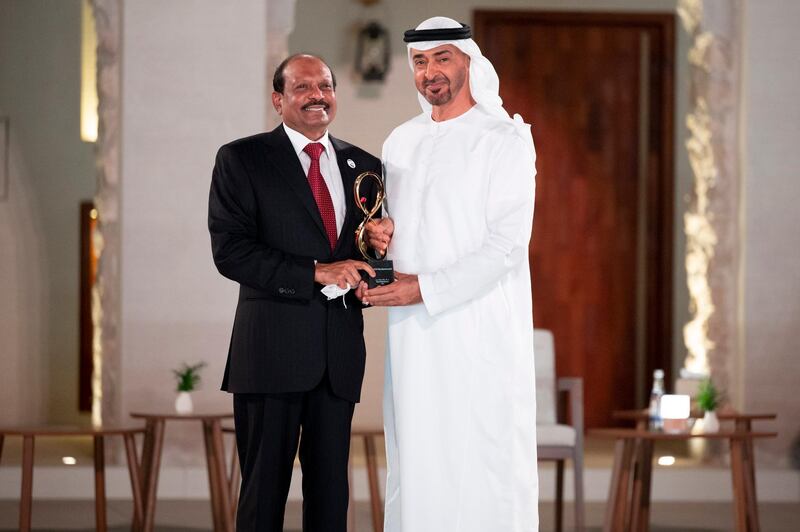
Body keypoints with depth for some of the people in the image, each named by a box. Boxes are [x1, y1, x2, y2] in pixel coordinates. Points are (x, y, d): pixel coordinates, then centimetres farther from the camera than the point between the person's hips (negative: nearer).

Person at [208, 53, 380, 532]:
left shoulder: (364, 167, 14)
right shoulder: (241, 160, 0)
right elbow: (229, 251, -10)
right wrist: (316, 273, -17)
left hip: (341, 350, 4)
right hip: (273, 348, -4)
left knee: (330, 487, 8)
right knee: (264, 487, 0)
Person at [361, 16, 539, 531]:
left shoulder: (506, 138, -5)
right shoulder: (402, 141, 14)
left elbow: (508, 244, -12)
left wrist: (424, 288, -16)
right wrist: (379, 233, 1)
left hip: (480, 328, -6)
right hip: (414, 332, 6)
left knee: (483, 462, -6)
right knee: (415, 462, 5)